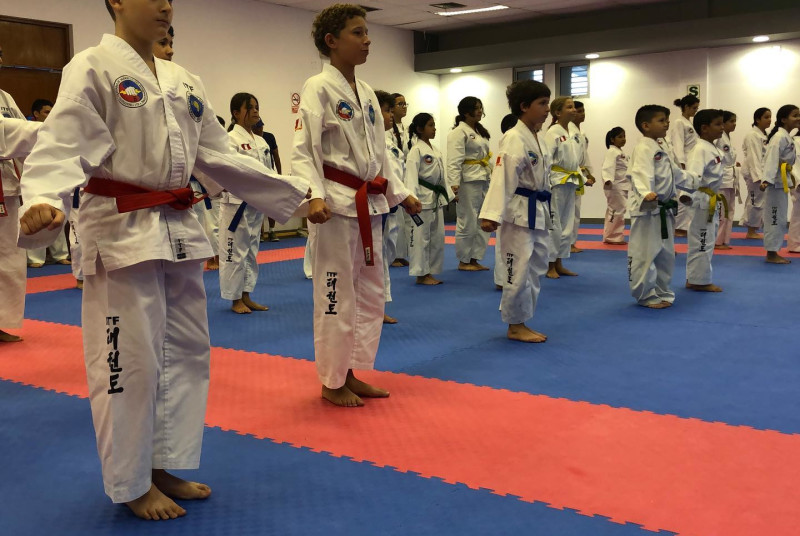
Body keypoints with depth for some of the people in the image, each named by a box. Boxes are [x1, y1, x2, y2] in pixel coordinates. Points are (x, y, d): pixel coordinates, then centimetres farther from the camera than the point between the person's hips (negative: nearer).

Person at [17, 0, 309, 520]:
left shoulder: (185, 82, 13)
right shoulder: (93, 67, -6)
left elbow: (219, 155, 16)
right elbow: (62, 144, -17)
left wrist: (295, 192, 14)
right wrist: (43, 201, -37)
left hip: (180, 230, 7)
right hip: (122, 230, -7)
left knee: (187, 350, 12)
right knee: (130, 359, -1)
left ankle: (164, 466, 29)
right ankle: (132, 484, 18)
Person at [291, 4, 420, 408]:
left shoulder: (367, 93, 14)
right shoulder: (318, 88, -9)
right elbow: (302, 153, -16)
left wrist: (400, 194, 18)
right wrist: (315, 196, -30)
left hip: (369, 205, 8)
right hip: (337, 205, -8)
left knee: (370, 295, 13)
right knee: (337, 296, -1)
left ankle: (351, 374, 27)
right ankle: (332, 382, 15)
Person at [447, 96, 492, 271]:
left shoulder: (480, 131, 19)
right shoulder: (459, 132, -11)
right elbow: (454, 161, -18)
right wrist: (454, 185, -25)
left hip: (484, 181, 9)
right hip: (468, 182, -9)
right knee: (467, 222, -3)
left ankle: (474, 259, 21)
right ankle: (463, 261, 9)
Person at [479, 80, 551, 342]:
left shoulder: (537, 139, 13)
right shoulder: (514, 139, -16)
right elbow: (502, 178, -24)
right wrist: (492, 215, -30)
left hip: (537, 212, 10)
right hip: (519, 212, -10)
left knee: (536, 269, 14)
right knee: (518, 270, -4)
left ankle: (521, 323, 25)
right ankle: (515, 326, 9)